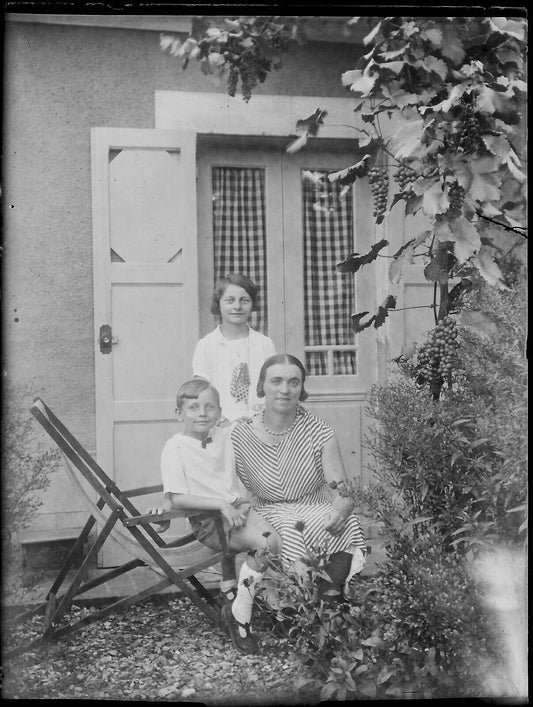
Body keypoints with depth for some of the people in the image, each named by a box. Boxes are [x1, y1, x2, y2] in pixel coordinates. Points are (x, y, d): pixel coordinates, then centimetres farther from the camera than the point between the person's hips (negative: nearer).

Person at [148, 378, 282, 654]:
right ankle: (239, 615, -11)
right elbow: (177, 497, -12)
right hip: (207, 520, -7)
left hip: (237, 508, 7)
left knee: (275, 538, -17)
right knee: (267, 543, -26)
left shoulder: (226, 436, 10)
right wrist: (221, 504, -18)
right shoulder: (175, 447, -7)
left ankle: (230, 587, 8)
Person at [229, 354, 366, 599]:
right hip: (268, 514, -1)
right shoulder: (239, 437, -3)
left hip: (316, 509, 1)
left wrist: (342, 507, -32)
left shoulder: (319, 432, -2)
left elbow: (342, 491, -7)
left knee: (345, 523, -32)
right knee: (288, 533, -35)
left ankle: (331, 595, -25)